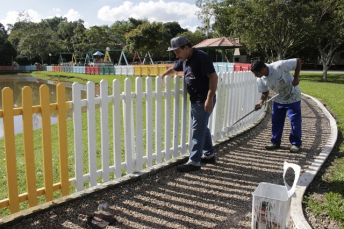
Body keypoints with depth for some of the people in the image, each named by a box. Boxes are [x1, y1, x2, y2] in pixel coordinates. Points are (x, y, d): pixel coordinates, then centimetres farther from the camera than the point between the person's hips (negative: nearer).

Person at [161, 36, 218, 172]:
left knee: (198, 130, -6)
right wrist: (161, 76, 21)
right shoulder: (184, 60, 11)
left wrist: (209, 99, -25)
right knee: (202, 128, 17)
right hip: (195, 100, 9)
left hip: (204, 101, -9)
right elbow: (174, 70, 30)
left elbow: (213, 77, -21)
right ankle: (209, 155, 31)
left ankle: (194, 162, 1)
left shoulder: (201, 58, -17)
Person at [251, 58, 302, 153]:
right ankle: (275, 142, 20)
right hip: (279, 99, 5)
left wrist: (296, 78, -26)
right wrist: (261, 102, -22)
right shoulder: (260, 80, -14)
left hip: (293, 97, -5)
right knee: (276, 121, 7)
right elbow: (264, 92, -3)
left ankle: (296, 144, 10)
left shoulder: (279, 66, -31)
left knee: (295, 121, -2)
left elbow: (298, 61, -22)